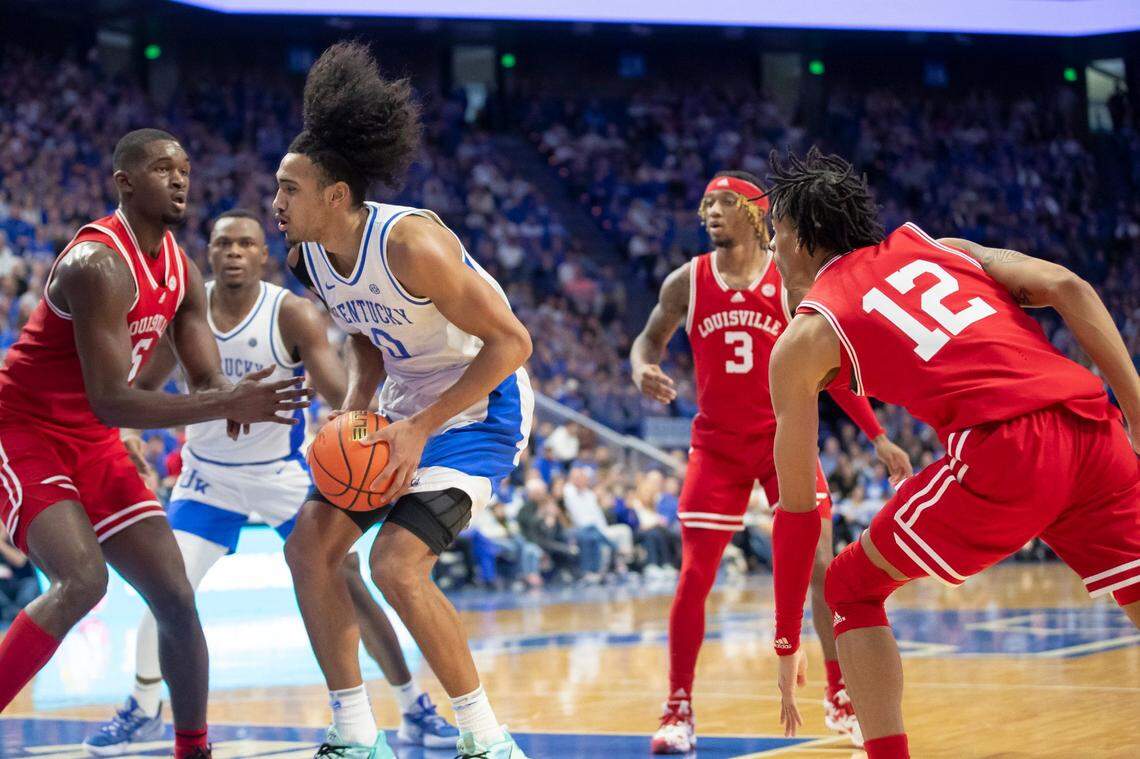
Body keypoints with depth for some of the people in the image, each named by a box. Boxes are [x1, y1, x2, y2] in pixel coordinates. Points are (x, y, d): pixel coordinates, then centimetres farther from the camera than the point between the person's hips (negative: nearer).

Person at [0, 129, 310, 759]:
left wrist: (241, 402, -22)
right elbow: (111, 401, -30)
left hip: (94, 447, 8)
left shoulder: (180, 271, 3)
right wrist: (225, 405, -37)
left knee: (176, 597, 3)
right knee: (82, 580, -29)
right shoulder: (98, 264, -24)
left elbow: (209, 384, 2)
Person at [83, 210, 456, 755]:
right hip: (209, 476, 2)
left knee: (347, 585, -8)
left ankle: (415, 710, 5)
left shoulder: (293, 315, -20)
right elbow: (140, 388, 2)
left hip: (284, 473, -2)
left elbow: (340, 393, -31)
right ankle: (143, 711, 16)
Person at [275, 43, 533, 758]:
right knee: (311, 543, 1)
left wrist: (421, 429, -25)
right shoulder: (310, 257, -2)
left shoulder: (410, 243, -28)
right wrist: (354, 414, -3)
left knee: (397, 563, -22)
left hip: (481, 405, -9)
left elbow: (510, 342, -25)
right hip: (408, 405, 9)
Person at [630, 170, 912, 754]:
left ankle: (839, 698, 9)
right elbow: (650, 339, 14)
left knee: (821, 567, -6)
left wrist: (877, 436, 0)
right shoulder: (687, 283, -2)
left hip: (785, 438, 0)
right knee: (694, 578, -6)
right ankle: (678, 710, 6)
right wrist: (643, 371, -11)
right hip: (717, 444, 1)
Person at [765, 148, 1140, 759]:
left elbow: (797, 507, 17)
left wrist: (788, 645, 25)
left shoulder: (801, 342, 16)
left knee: (853, 589, 16)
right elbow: (1068, 287, 11)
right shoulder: (941, 248, 27)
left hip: (1004, 449, -4)